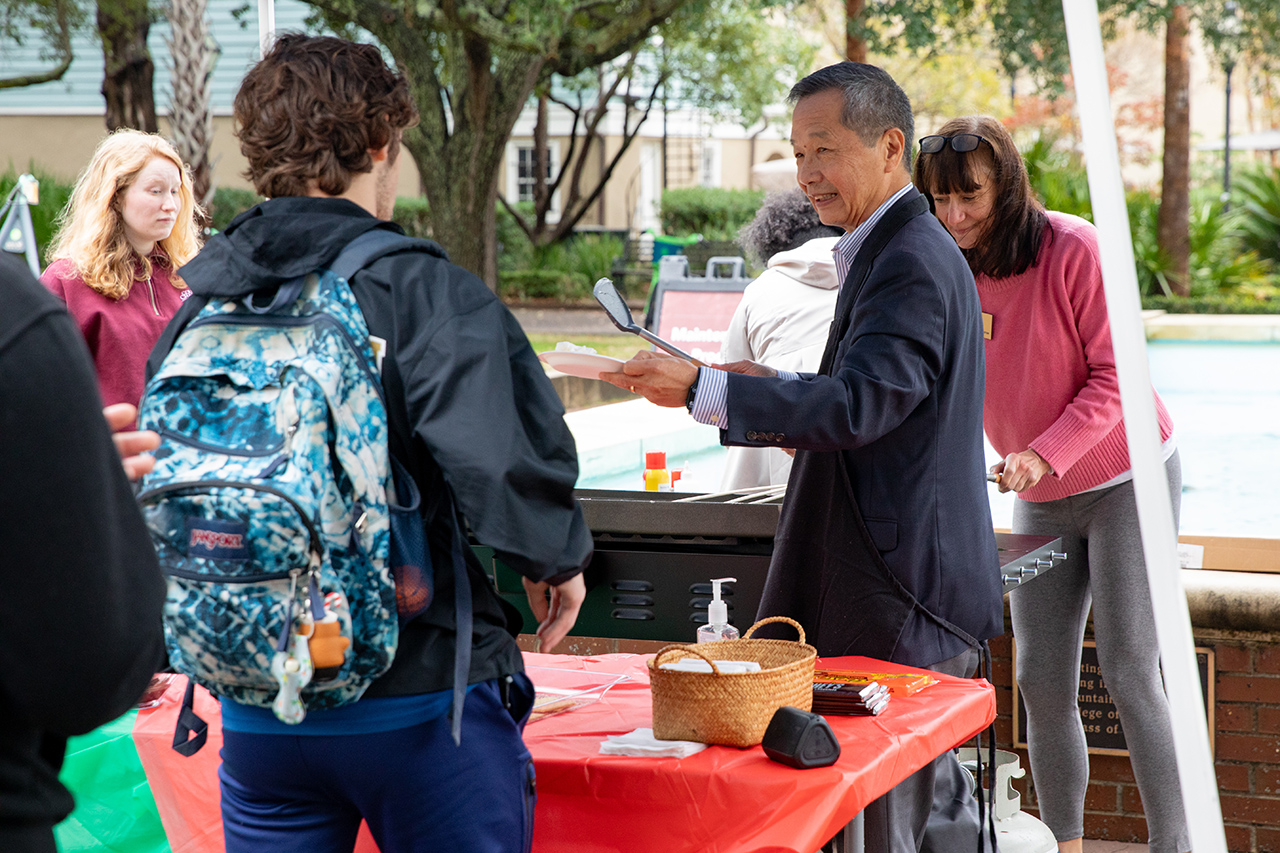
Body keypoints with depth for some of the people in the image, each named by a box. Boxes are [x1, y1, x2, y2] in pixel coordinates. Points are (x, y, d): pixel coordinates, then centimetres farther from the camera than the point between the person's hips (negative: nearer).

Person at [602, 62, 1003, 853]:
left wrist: (703, 390, -28)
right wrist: (772, 389, 8)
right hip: (895, 582, 11)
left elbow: (857, 406, -27)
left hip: (907, 604, -11)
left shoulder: (913, 263, -16)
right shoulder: (890, 252, 17)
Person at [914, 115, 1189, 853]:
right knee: (1043, 683, 4)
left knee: (1130, 673, -10)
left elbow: (1114, 375, -18)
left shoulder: (1071, 248, -18)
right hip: (1041, 499, 6)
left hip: (1126, 479, -5)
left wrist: (1046, 453, -30)